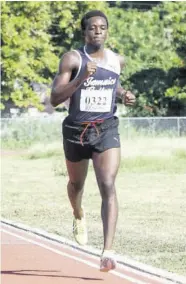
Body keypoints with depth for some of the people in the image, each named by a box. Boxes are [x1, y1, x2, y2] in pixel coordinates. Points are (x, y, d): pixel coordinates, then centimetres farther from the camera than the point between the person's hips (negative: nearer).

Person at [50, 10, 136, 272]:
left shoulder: (117, 60, 3)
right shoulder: (72, 59, -10)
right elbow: (55, 98, -16)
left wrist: (123, 94, 6)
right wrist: (81, 78, -28)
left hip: (107, 130, 1)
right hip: (76, 130, -1)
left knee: (108, 186, -18)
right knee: (76, 184, 21)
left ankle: (107, 252, -25)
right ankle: (79, 216, 58)